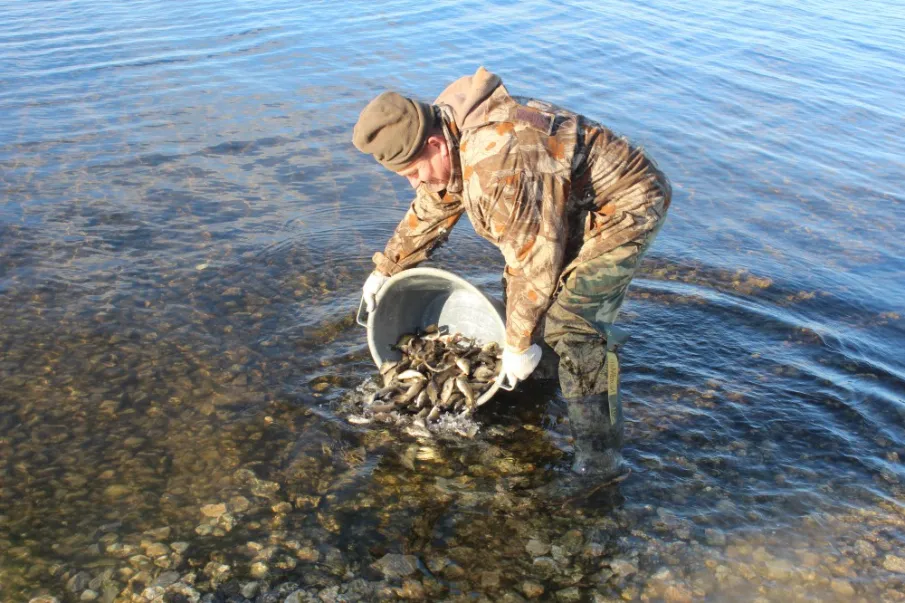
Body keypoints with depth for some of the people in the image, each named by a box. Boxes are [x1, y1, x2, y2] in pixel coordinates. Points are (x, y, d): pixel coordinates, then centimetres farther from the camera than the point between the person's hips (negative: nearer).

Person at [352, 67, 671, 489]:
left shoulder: (499, 161, -35)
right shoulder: (451, 139, -2)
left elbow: (532, 258, -29)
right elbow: (430, 211, 15)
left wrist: (520, 342, -18)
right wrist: (385, 269, 20)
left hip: (625, 206, -10)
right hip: (574, 208, 10)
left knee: (568, 321, -19)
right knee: (518, 285, 15)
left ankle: (600, 459, -11)